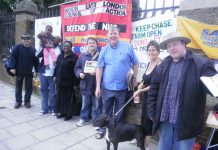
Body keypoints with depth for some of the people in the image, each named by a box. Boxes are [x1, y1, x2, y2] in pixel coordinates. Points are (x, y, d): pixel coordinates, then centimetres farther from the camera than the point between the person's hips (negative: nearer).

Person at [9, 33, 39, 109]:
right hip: (19, 72, -1)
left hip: (29, 72, 1)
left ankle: (27, 101, 22)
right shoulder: (17, 47, -4)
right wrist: (12, 67, -13)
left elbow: (36, 61, 4)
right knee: (18, 87, 11)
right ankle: (18, 101, 25)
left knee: (29, 88, 8)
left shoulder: (33, 49, 1)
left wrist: (36, 70, 4)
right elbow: (12, 58, -5)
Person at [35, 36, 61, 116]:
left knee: (53, 92, 6)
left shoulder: (60, 50, -2)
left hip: (53, 74, -3)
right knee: (43, 91, 11)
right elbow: (37, 55, -1)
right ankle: (44, 109, 24)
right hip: (43, 73, 3)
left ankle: (52, 109, 21)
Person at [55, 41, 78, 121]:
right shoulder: (60, 56, 13)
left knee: (68, 98, 2)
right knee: (60, 97, 12)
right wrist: (55, 76, 15)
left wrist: (75, 83, -15)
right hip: (59, 80, 6)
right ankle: (62, 112, 27)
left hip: (68, 81, -6)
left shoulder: (74, 57, -9)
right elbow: (57, 67, 20)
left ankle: (69, 114, 16)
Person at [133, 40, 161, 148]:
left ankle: (145, 145, 23)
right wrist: (141, 84, -3)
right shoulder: (149, 64, 6)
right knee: (143, 119, 18)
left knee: (148, 120, 5)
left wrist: (140, 91, -16)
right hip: (146, 96, 7)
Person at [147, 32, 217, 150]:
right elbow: (153, 90, 9)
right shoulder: (163, 66, 6)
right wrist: (152, 112, 6)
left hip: (186, 121, -3)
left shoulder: (201, 64, -6)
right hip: (165, 119, 4)